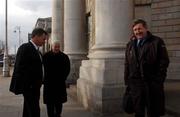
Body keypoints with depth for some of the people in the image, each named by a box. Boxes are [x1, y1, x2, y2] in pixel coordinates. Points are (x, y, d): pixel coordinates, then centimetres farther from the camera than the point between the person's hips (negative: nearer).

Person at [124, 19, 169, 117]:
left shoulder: (157, 42, 1)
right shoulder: (130, 45, 13)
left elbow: (164, 61, -4)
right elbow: (127, 65, 12)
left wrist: (159, 79, -10)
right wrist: (127, 81, 7)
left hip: (152, 84, -3)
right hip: (135, 83, 3)